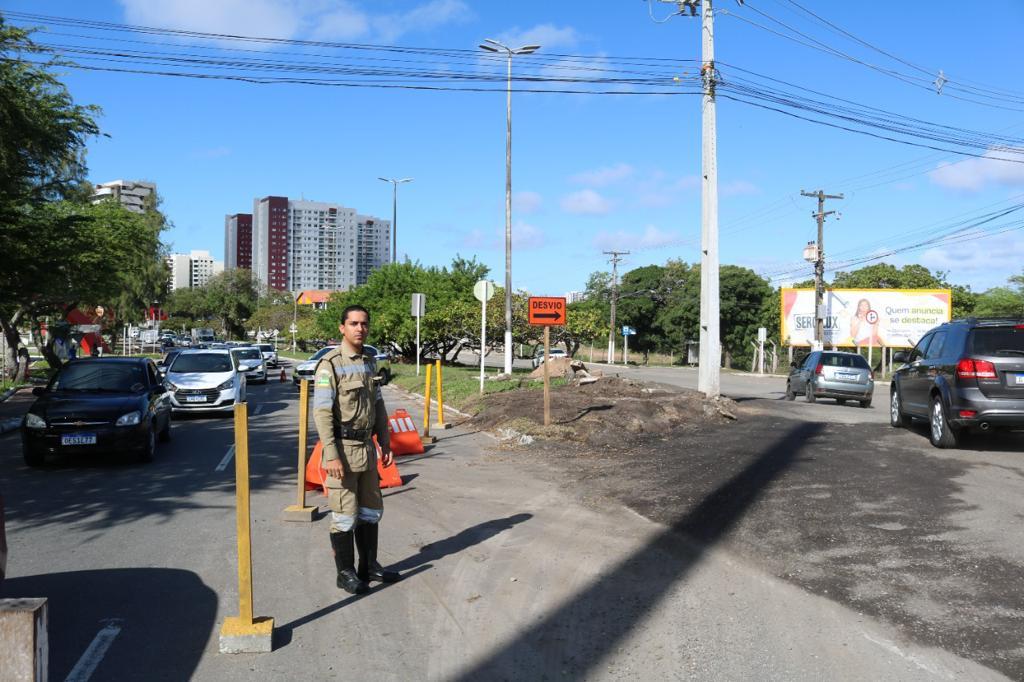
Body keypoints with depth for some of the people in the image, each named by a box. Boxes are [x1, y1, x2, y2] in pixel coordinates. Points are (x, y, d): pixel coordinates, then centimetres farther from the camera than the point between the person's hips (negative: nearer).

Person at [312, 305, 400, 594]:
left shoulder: (370, 361, 10)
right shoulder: (330, 364, -14)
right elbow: (321, 412, -18)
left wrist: (385, 442, 13)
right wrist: (331, 456, -22)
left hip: (367, 446, 7)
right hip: (342, 448, -7)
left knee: (371, 510, 14)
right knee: (344, 514, 2)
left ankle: (369, 566, 28)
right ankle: (345, 573, 15)